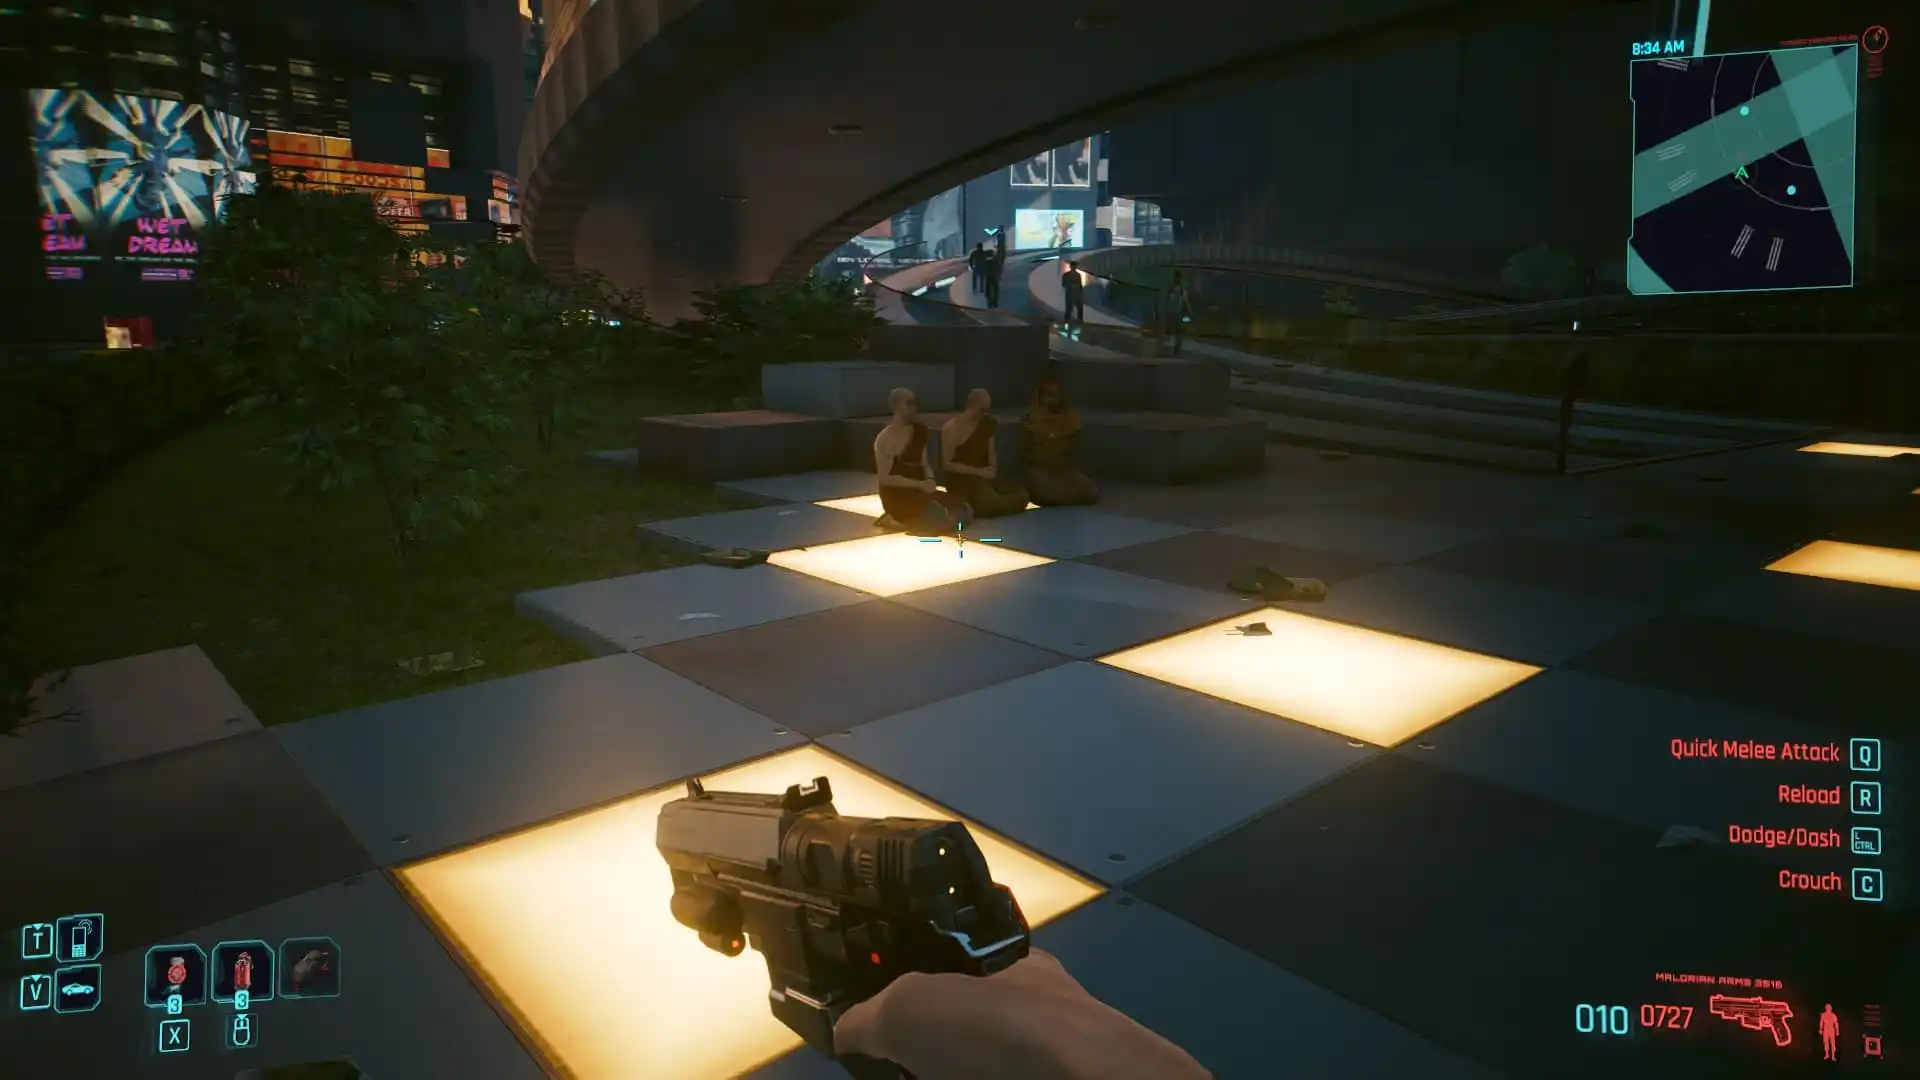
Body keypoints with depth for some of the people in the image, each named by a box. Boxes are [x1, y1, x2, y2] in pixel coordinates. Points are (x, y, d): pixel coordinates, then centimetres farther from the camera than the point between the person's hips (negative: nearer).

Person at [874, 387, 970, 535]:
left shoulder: (919, 431, 9)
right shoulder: (885, 439, -14)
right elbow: (886, 478, -17)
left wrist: (930, 479, -9)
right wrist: (920, 484, -21)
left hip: (920, 490, 8)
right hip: (896, 495, -8)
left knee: (961, 509, -3)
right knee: (941, 518, -24)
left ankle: (912, 520, 6)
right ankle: (896, 520, -3)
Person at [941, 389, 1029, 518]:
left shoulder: (986, 425, 12)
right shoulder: (951, 429, -8)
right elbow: (947, 465, -11)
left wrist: (992, 468, -3)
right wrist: (978, 471, -16)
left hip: (984, 479, 7)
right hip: (961, 481, -7)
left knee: (1021, 495, -15)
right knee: (992, 501, -35)